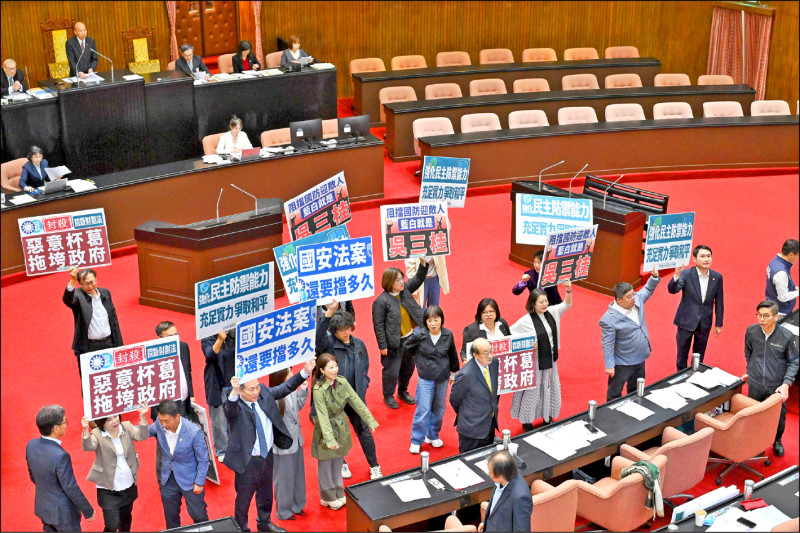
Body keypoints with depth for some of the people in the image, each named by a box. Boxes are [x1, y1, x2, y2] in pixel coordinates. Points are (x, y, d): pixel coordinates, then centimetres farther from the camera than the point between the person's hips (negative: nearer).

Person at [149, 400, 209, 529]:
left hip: (189, 479, -3)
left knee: (198, 515, 12)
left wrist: (199, 483, -11)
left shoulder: (194, 432, -27)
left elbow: (203, 460, -15)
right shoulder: (158, 425, -17)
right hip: (167, 478, 4)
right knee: (170, 516, 20)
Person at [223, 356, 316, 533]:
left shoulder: (264, 393, -7)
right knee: (244, 497, 13)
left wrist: (305, 372, -13)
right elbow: (230, 409, -46)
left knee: (266, 492, 27)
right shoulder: (234, 405, -24)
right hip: (247, 461, -6)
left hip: (267, 455, 6)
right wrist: (234, 392, -67)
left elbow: (286, 387, -1)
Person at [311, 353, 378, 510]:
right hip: (326, 430, -5)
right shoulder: (318, 390, -25)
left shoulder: (342, 383, -8)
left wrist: (370, 421, -5)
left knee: (338, 462, 20)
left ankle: (338, 494, 36)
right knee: (325, 464, 11)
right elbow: (323, 416, -28)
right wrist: (329, 439, -34)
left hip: (341, 428, 5)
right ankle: (328, 498, 29)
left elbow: (357, 402, -3)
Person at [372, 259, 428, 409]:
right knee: (392, 371, 4)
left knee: (408, 367, 20)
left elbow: (417, 280, 9)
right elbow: (378, 325, -16)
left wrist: (423, 265, -10)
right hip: (394, 343, -7)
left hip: (410, 338, 7)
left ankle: (403, 391, 43)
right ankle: (388, 396, 27)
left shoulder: (405, 290, 0)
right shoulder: (381, 301, -19)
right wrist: (382, 346, -15)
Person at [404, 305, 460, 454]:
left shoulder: (448, 335, -7)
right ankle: (416, 441, 12)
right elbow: (407, 347, 3)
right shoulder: (419, 335, -16)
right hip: (425, 378, -3)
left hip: (442, 377, 3)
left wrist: (454, 372, 19)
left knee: (439, 408, 14)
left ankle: (432, 436, 34)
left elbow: (452, 354, 9)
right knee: (423, 409, -3)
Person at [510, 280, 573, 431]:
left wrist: (568, 290, -14)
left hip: (551, 360, 6)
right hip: (535, 361, -6)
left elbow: (567, 304, 4)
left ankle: (547, 417, 37)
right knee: (532, 390, 6)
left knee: (551, 388, 17)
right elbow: (510, 335, -15)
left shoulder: (551, 312, -4)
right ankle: (526, 422, 22)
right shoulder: (526, 321, -20)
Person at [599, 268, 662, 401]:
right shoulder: (609, 319, -28)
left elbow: (647, 290, 15)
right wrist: (609, 366, -20)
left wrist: (654, 277, -3)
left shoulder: (637, 299, -8)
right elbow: (607, 344, -22)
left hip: (640, 359, 8)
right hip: (622, 364, -8)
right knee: (615, 393, 10)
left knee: (636, 390, 27)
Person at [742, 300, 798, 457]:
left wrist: (786, 384, -16)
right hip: (755, 385, 2)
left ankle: (777, 442, 40)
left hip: (777, 386, -2)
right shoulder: (751, 331, -8)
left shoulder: (787, 337, -16)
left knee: (779, 417, 12)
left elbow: (793, 362, -6)